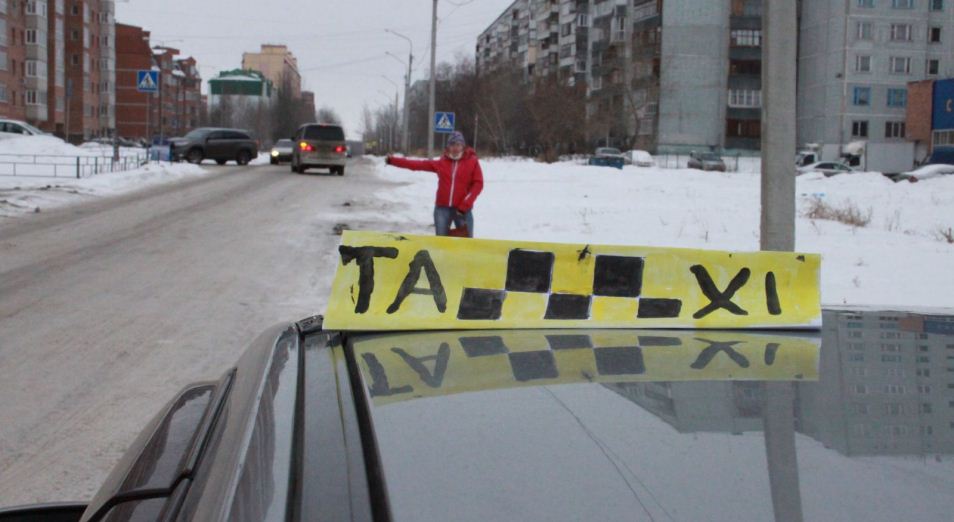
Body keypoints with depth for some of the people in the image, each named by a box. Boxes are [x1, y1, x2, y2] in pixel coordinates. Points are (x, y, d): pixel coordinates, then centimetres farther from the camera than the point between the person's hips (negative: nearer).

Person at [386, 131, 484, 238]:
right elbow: (418, 164, 7)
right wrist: (392, 160, 4)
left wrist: (465, 205, -11)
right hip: (442, 208, 3)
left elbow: (478, 184, -4)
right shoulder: (441, 163, 7)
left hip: (462, 209, -3)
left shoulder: (472, 161, 0)